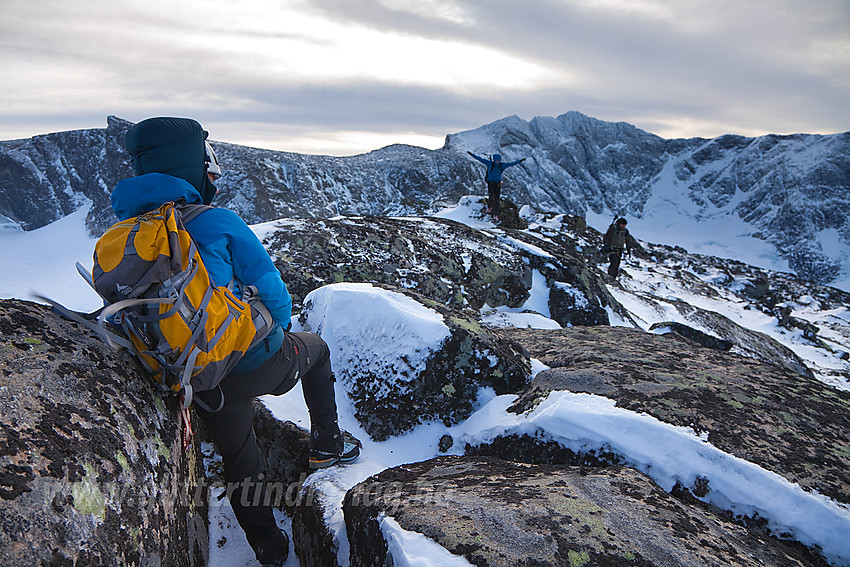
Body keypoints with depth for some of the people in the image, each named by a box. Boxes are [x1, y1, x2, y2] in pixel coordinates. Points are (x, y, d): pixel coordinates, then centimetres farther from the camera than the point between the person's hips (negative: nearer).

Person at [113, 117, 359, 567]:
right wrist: (275, 331, 8)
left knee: (239, 458, 25)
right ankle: (327, 443, 34)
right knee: (315, 348, 28)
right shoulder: (217, 223, -17)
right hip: (260, 365, -4)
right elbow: (273, 294, -13)